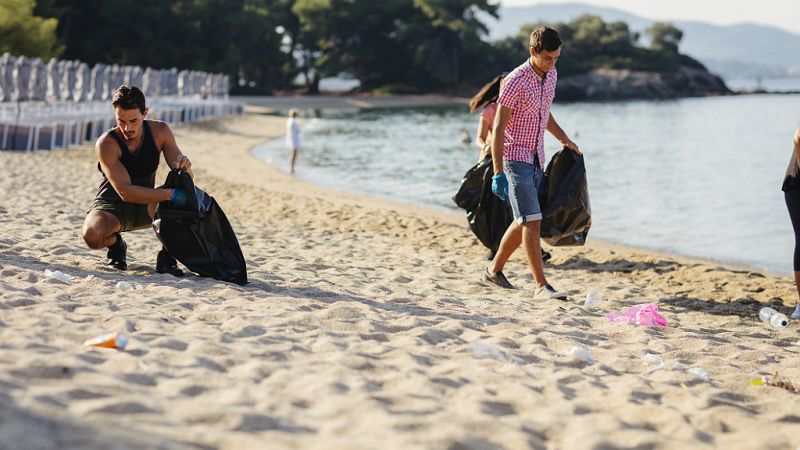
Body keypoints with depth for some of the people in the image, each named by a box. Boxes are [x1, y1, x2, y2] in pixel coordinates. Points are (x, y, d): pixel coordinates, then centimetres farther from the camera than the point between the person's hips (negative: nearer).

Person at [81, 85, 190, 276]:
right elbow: (125, 192, -33)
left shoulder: (160, 131, -11)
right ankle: (116, 244, 3)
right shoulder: (106, 144, -24)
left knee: (181, 198, -29)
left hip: (145, 208, 3)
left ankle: (167, 256, -9)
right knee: (92, 235, -36)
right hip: (112, 207, -3)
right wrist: (171, 194, -42)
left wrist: (184, 166, -36)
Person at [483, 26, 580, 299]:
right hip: (516, 158, -8)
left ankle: (495, 269, 30)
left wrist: (564, 139, 23)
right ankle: (541, 286, -14)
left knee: (523, 222, 14)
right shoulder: (516, 82, -17)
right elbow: (498, 128, -16)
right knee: (532, 221, -14)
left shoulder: (551, 75, 7)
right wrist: (498, 172, -20)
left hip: (536, 159, 8)